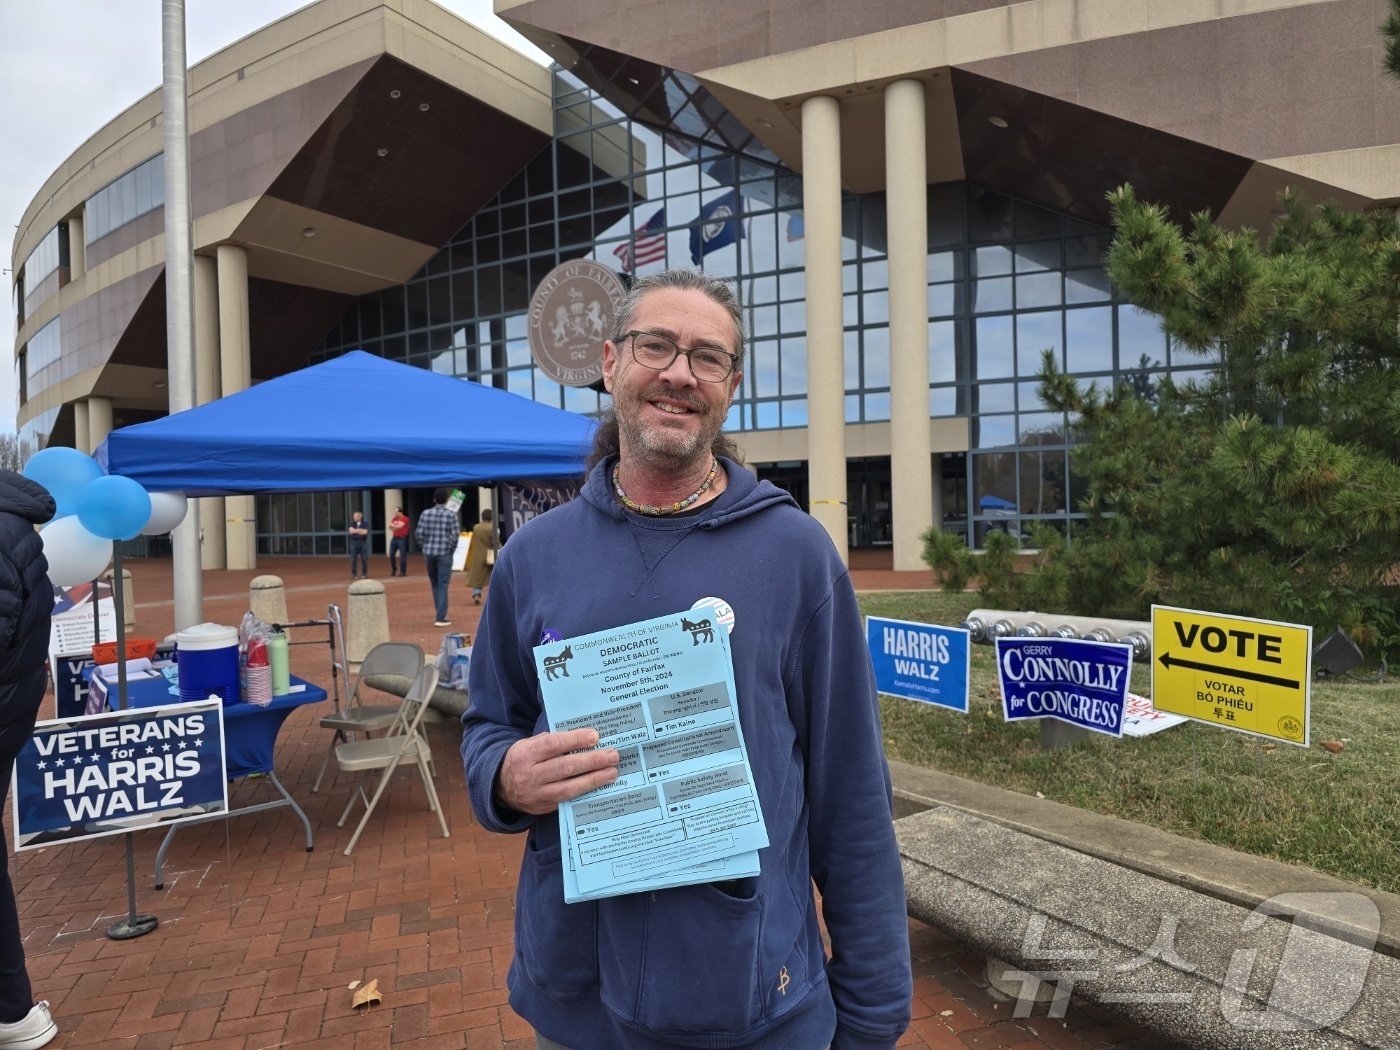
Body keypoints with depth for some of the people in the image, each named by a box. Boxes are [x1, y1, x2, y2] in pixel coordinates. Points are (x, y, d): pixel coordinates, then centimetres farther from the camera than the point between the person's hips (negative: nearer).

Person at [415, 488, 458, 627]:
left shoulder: (425, 513, 2)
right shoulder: (451, 515, -6)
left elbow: (418, 533, -1)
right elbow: (455, 535, -11)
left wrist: (424, 548, 12)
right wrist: (452, 549, 4)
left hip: (429, 552, 3)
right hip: (444, 553, -3)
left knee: (434, 583, 17)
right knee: (442, 585, 0)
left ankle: (440, 613, 24)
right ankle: (440, 618, -2)